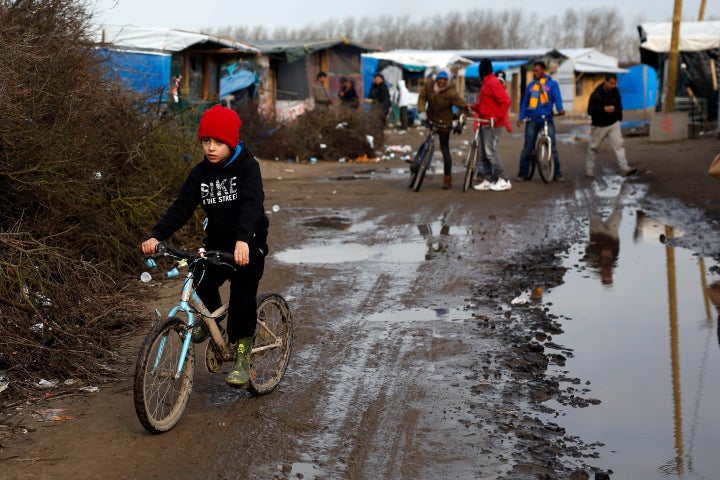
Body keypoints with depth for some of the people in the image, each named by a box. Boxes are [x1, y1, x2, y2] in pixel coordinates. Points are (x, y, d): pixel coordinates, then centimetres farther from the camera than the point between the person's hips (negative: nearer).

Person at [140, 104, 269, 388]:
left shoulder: (246, 166, -15)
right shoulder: (200, 174, -1)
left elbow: (251, 204, -29)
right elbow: (181, 208, -4)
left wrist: (243, 240, -45)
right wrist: (156, 236, -18)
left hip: (248, 244, -4)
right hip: (217, 241, 5)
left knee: (242, 296, -10)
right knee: (202, 283, -12)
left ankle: (242, 356, 2)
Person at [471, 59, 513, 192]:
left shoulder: (493, 83, -13)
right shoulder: (486, 84, 17)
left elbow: (505, 101, -20)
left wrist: (496, 117, -24)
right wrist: (473, 107, 9)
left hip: (492, 124, -10)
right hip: (485, 124, 10)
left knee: (490, 151, -12)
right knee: (484, 153, 9)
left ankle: (503, 180, -8)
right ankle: (488, 180, 13)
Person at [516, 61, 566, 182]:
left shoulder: (552, 84, 6)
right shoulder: (531, 85, 13)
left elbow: (557, 98, -6)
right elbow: (525, 102, 14)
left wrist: (560, 109, -26)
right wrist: (521, 117, 3)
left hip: (547, 119, -2)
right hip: (532, 120, 2)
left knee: (552, 147, -3)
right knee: (528, 147, 1)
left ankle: (557, 174, 4)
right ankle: (522, 174, 6)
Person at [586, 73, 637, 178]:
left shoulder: (615, 92, 0)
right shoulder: (596, 94, -17)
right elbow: (590, 111, -20)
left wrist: (619, 118, 15)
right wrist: (604, 109, -29)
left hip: (614, 124, 4)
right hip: (599, 126, -4)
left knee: (619, 144, -9)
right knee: (593, 148, 6)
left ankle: (625, 168, -13)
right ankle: (589, 171, 17)